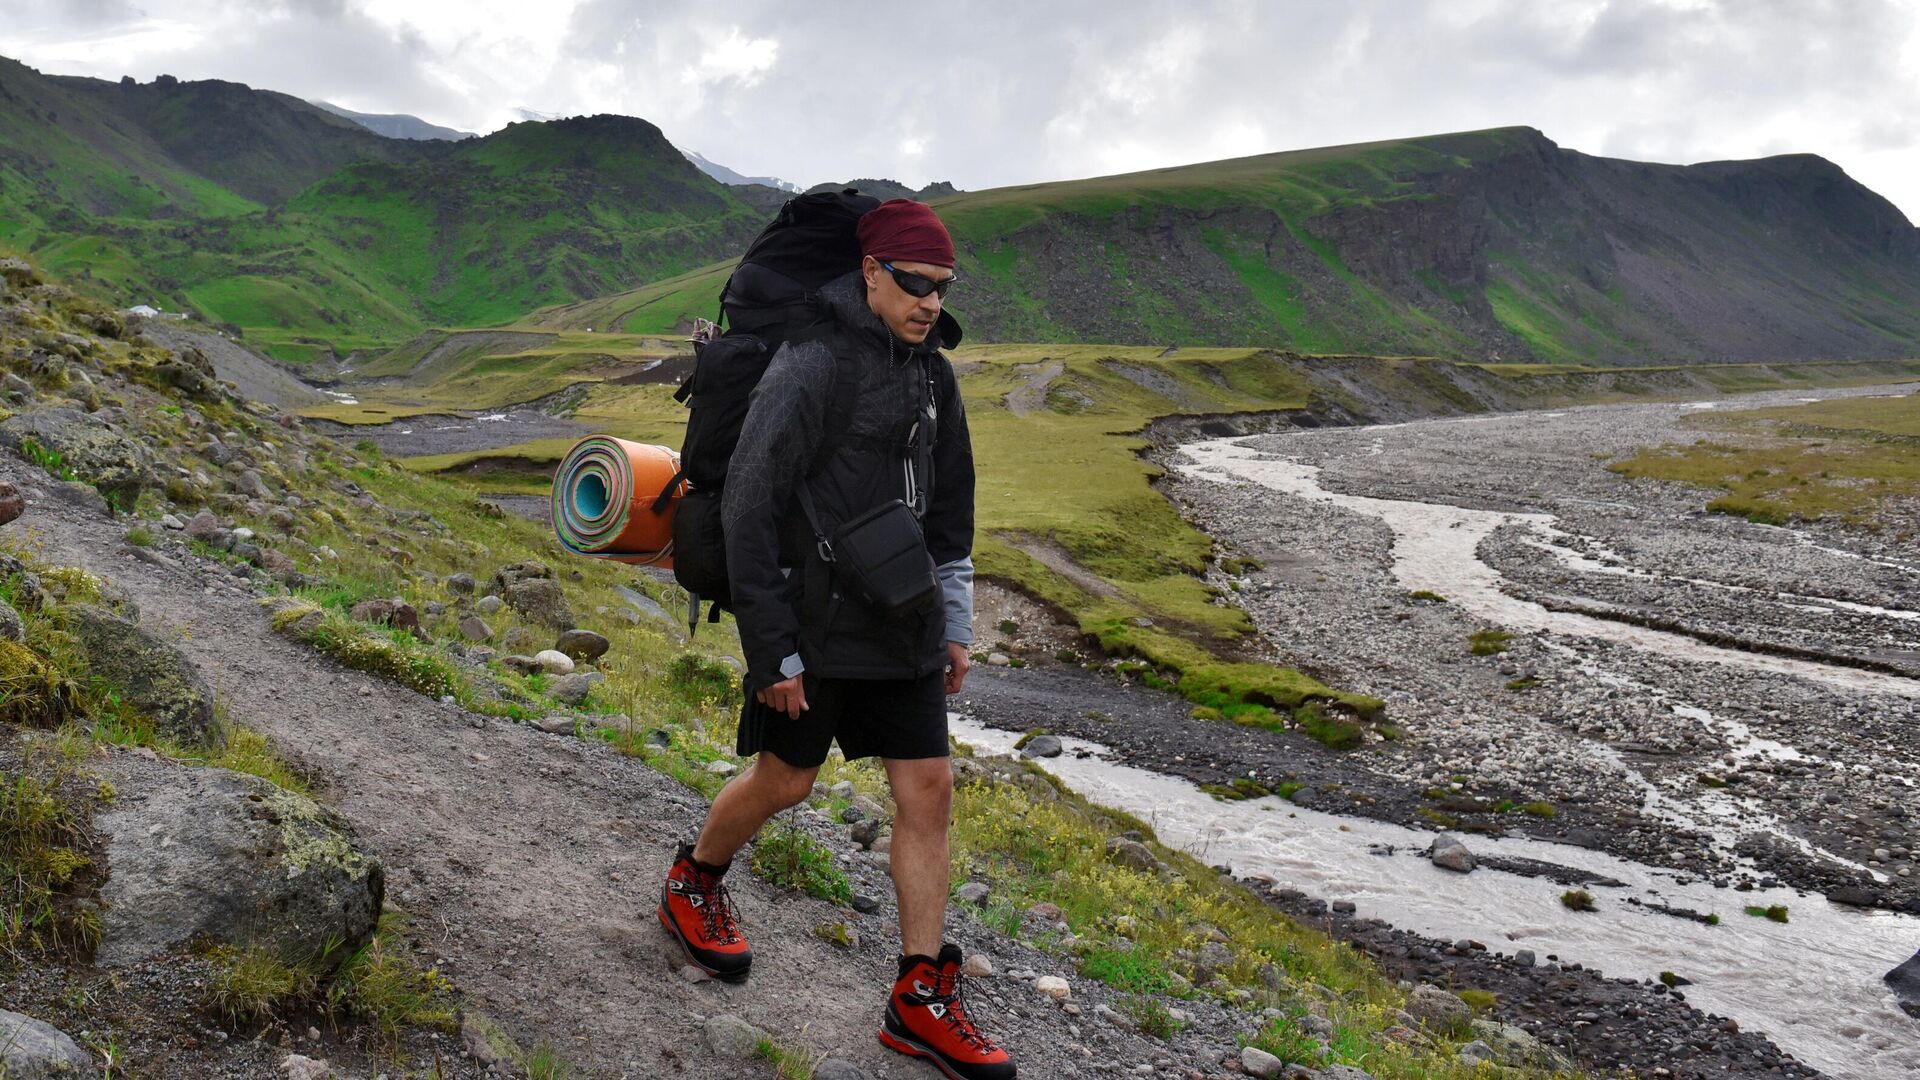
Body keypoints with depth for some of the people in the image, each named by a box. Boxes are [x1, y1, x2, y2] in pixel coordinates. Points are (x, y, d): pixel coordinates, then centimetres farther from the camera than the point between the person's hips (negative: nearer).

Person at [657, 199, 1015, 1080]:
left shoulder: (931, 375, 9)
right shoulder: (809, 368, -16)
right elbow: (748, 512, -18)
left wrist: (953, 628, 16)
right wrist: (772, 650, -18)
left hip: (902, 628, 7)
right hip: (817, 627, -7)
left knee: (928, 788, 3)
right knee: (783, 781, 9)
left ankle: (923, 1000, 12)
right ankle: (693, 884, 40)